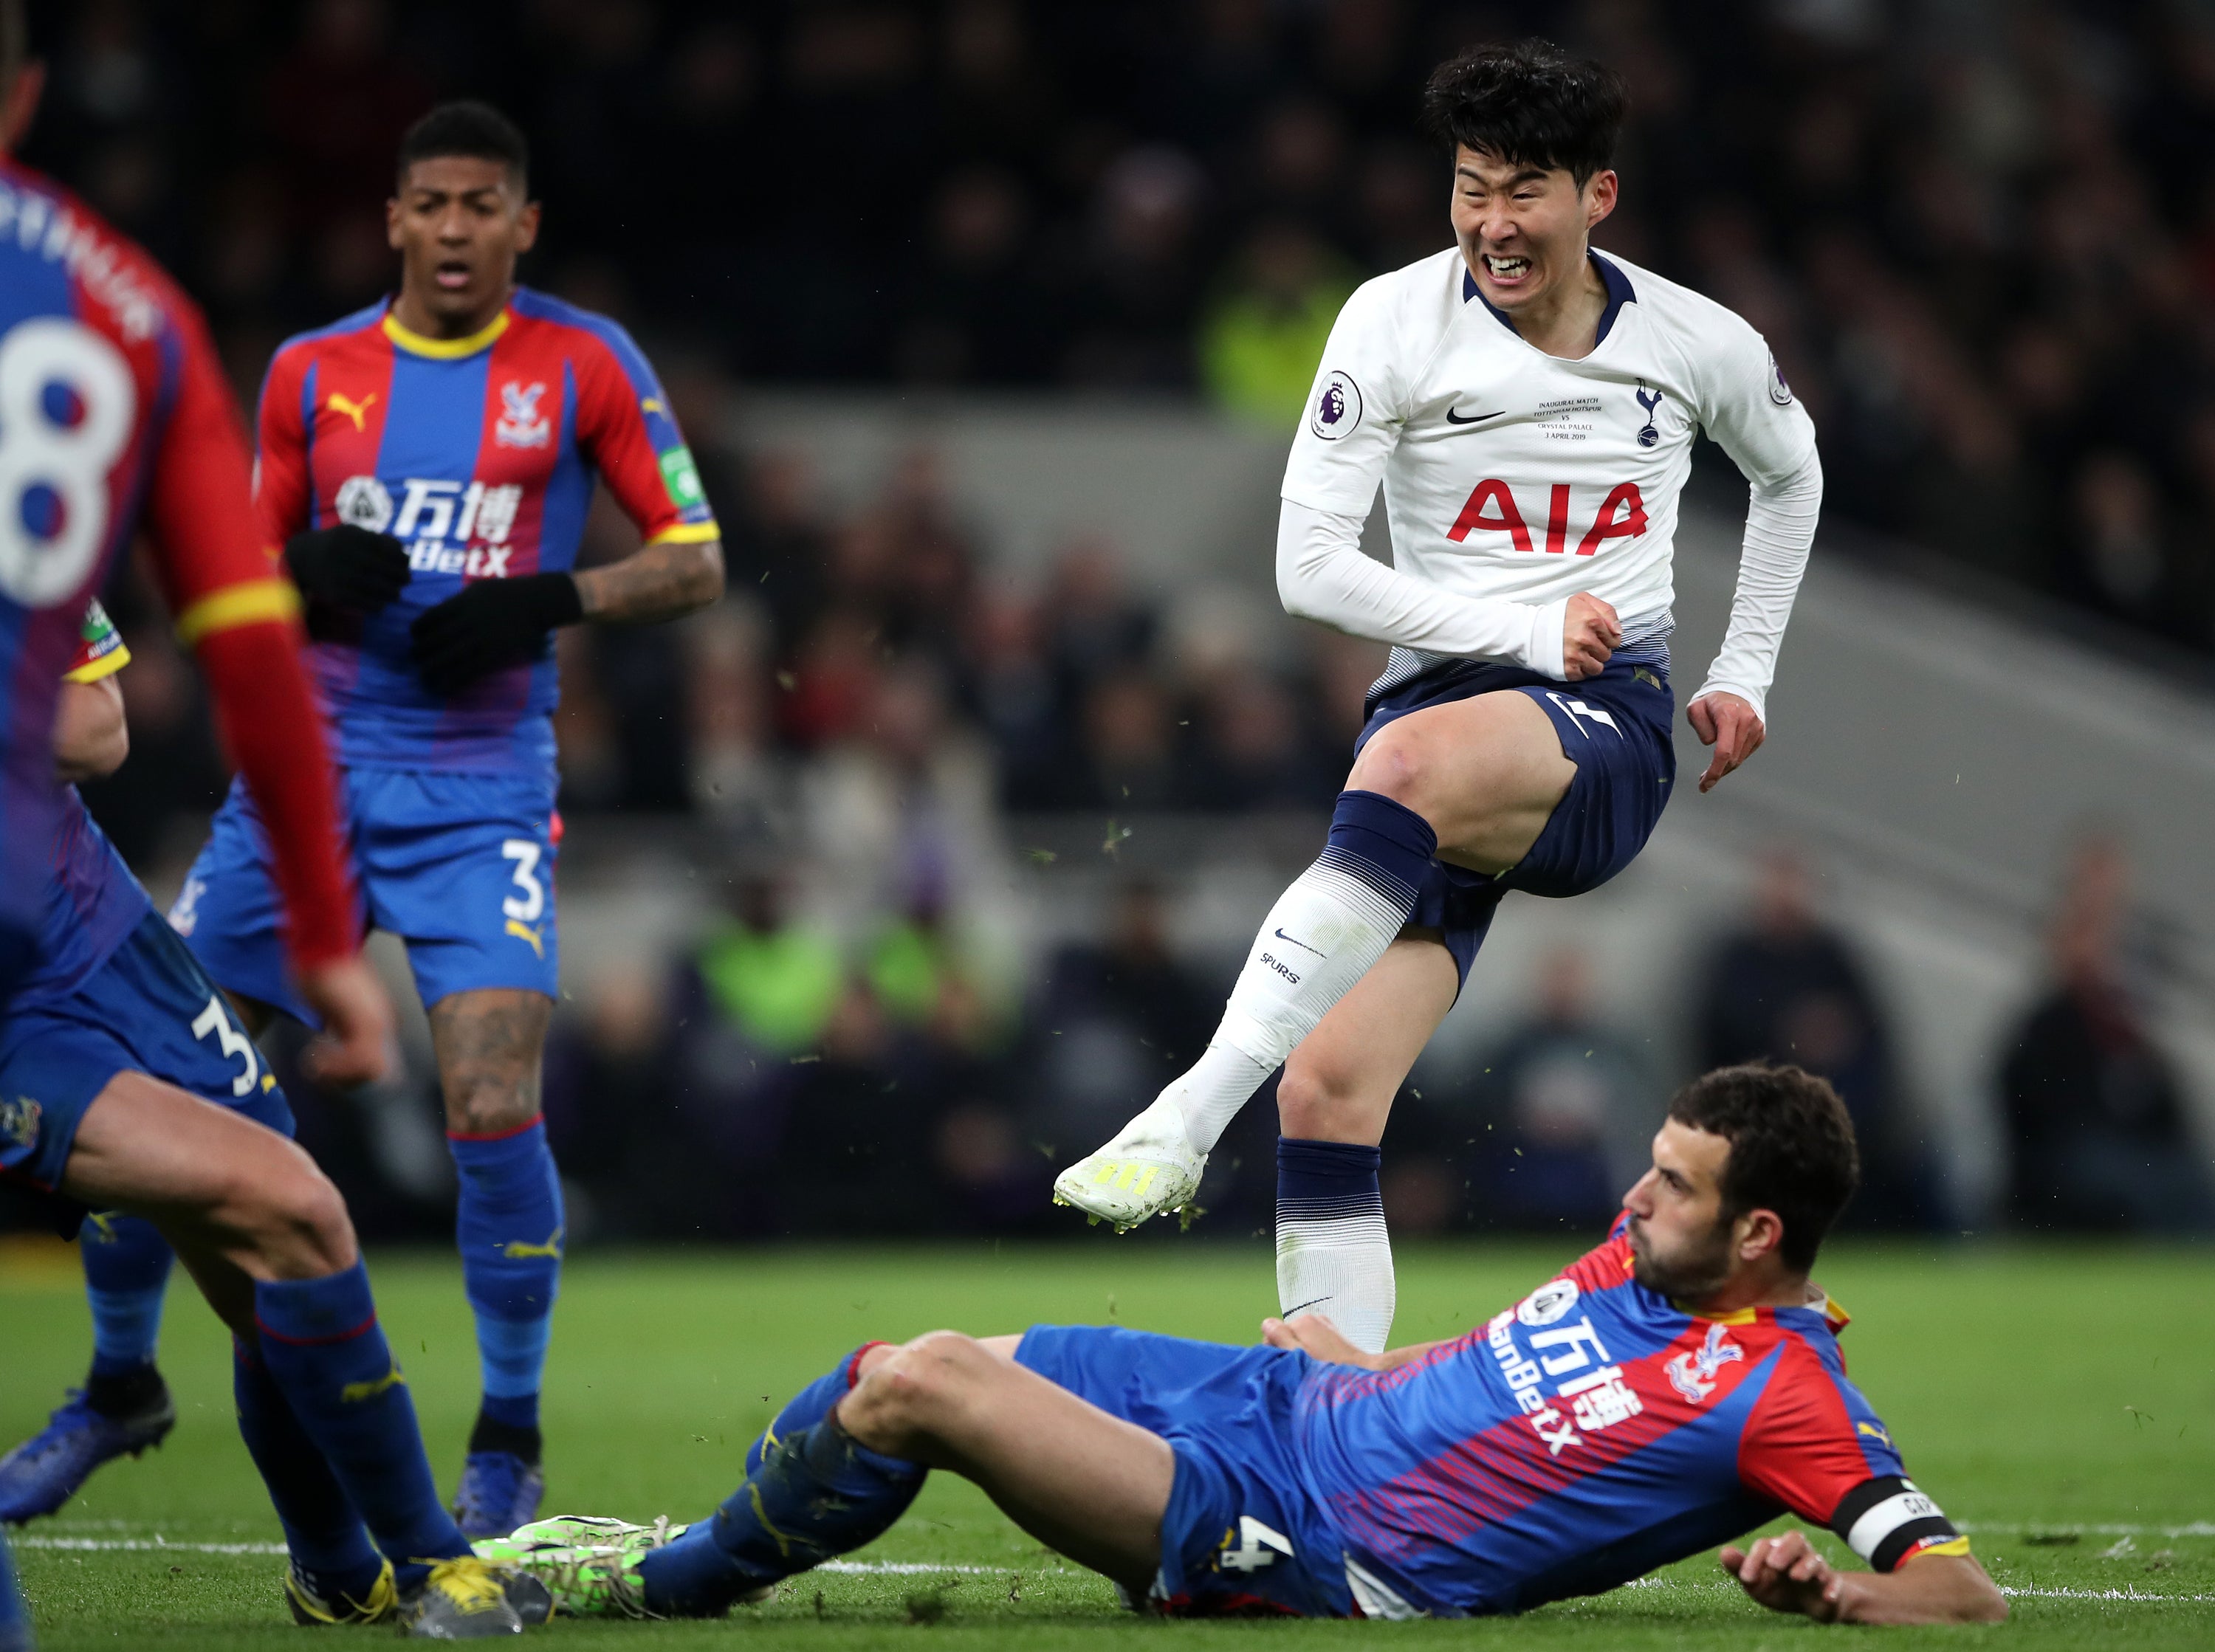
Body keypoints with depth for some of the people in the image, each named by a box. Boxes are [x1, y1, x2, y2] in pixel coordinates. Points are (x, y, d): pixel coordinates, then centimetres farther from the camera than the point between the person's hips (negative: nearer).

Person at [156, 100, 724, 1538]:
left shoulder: (583, 365, 1)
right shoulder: (313, 374, 9)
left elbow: (697, 562, 2)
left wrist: (550, 603, -15)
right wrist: (312, 580, -8)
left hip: (481, 792, -3)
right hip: (310, 771, 3)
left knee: (495, 1112, -17)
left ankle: (510, 1439, 0)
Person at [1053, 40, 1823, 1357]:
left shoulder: (1702, 346, 5)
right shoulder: (1396, 322, -1)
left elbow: (1790, 471, 28)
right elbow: (1309, 566, -6)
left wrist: (1745, 674, 24)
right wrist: (1529, 633, -12)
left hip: (1608, 746, -2)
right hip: (1440, 710, 2)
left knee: (1415, 758, -38)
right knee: (1325, 1087, -16)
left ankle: (1191, 1112, -43)